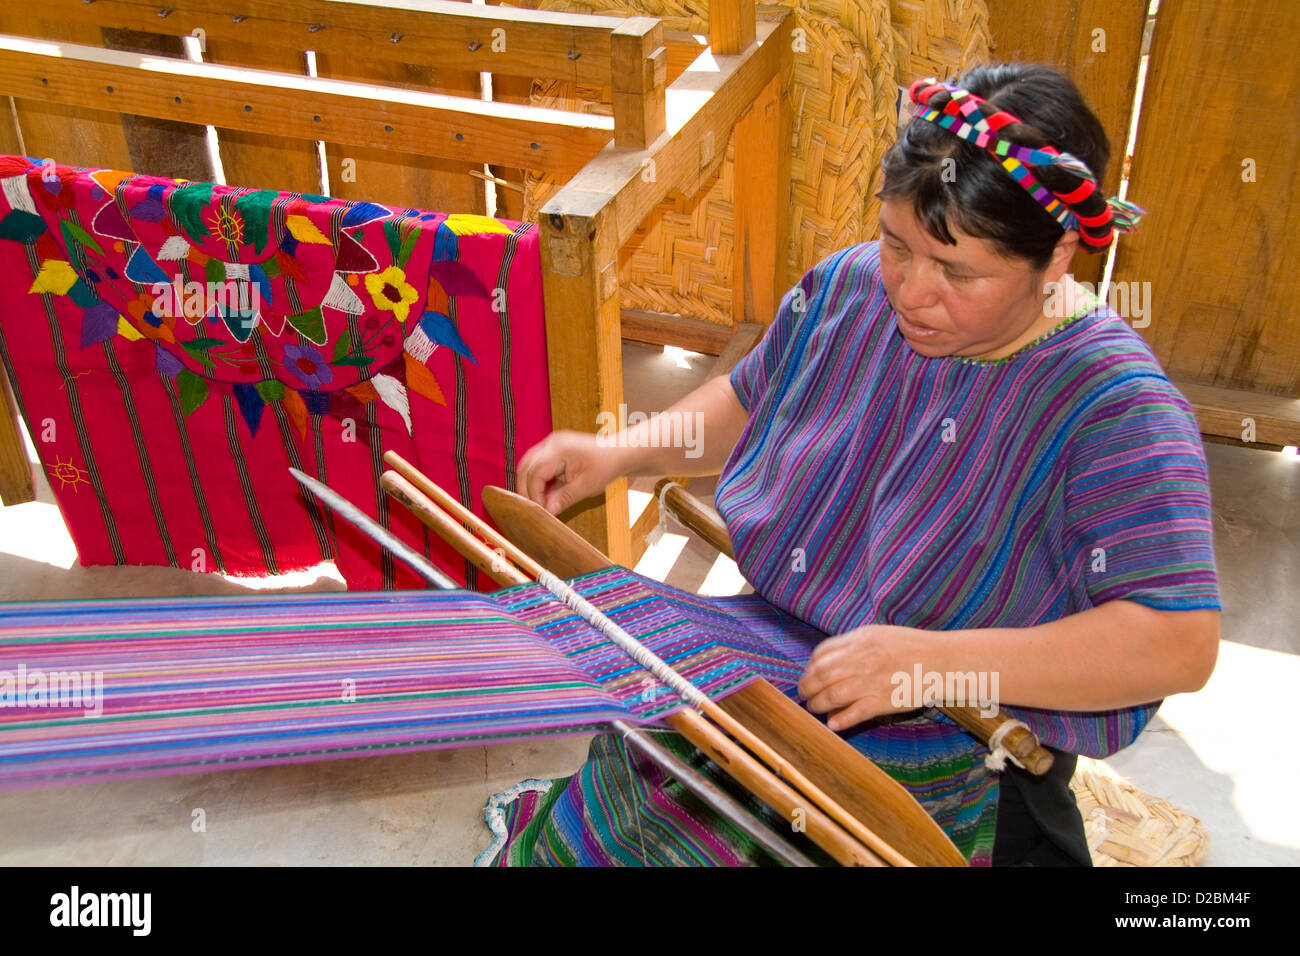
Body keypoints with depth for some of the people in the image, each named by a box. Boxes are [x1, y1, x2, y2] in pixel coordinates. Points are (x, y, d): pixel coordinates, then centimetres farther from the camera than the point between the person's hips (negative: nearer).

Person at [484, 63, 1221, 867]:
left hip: (951, 761, -5)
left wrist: (939, 662, -33)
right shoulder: (848, 288, -1)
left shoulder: (1117, 409, -20)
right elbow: (751, 400, 17)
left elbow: (1181, 644, -25)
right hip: (765, 670, 5)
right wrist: (621, 455, 2)